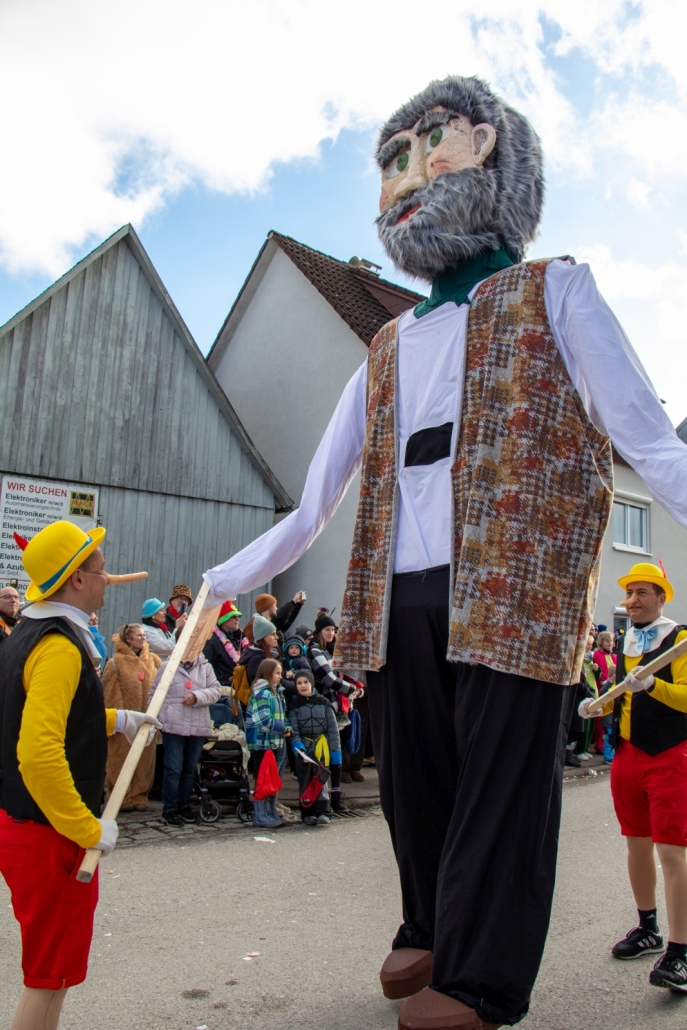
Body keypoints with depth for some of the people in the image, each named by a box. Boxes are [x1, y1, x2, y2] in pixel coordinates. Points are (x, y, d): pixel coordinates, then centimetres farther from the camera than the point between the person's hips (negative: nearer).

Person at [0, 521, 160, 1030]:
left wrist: (117, 720, 16)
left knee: (50, 969, 23)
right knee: (50, 976, 7)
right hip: (53, 835, -9)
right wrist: (89, 830, -24)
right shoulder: (60, 645, -23)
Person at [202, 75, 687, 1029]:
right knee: (412, 781, 11)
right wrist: (216, 587, 20)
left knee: (498, 788, 0)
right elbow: (313, 506, 21)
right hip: (400, 599, 5)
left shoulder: (553, 295, 10)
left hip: (511, 586, -4)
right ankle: (431, 933, 34)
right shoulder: (388, 349, 22)